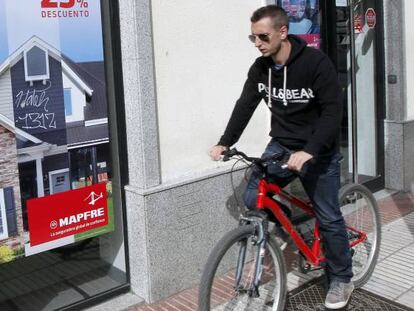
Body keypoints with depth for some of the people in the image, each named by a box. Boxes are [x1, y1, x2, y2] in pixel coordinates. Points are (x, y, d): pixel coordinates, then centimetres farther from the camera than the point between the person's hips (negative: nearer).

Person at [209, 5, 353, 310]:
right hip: (281, 146, 5)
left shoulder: (316, 62, -19)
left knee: (328, 218, 3)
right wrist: (225, 143, -14)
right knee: (252, 199, -10)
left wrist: (309, 151, -35)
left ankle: (342, 280, 23)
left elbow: (333, 112, -23)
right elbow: (245, 106, 0)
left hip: (319, 152, -5)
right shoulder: (260, 68, -3)